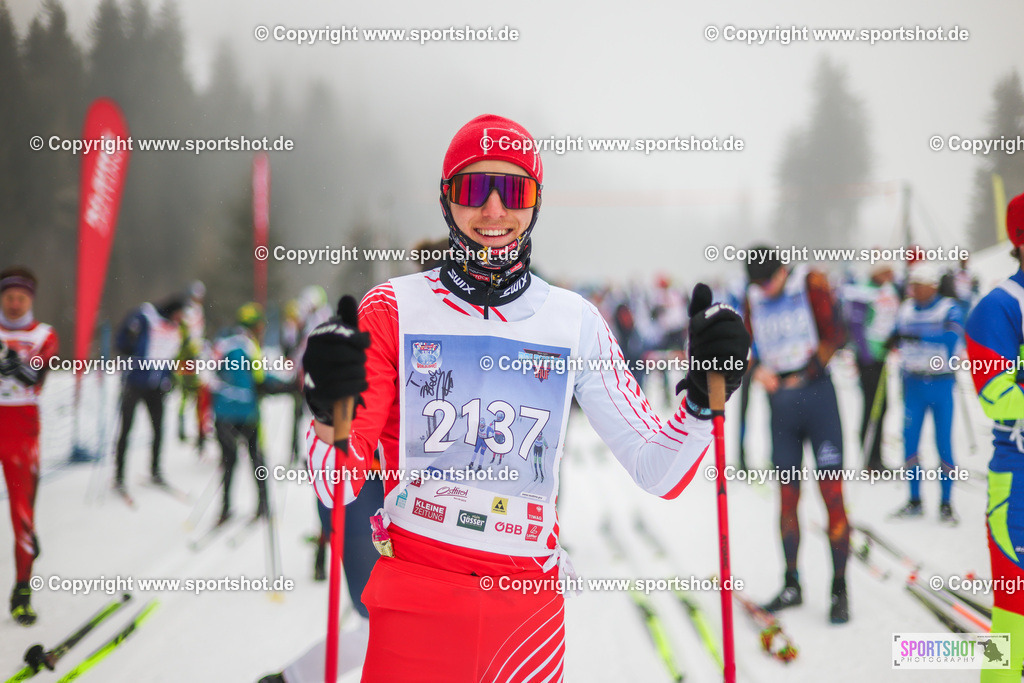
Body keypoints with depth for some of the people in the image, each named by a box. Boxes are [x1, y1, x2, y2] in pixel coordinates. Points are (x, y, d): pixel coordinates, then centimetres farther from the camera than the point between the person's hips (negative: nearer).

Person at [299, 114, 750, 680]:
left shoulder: (574, 321, 4)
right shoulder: (393, 309, -1)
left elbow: (658, 473, 3)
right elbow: (337, 485, -5)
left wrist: (703, 399, -16)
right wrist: (329, 414, -26)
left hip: (531, 607, 2)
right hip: (414, 605, -2)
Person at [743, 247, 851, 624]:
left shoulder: (811, 284, -3)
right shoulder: (753, 299, 10)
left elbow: (833, 335, -6)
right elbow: (749, 348, 16)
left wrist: (810, 369, -16)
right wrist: (759, 369, -5)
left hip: (816, 392, -4)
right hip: (779, 399, 4)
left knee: (831, 493, -8)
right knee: (787, 496, 7)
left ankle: (840, 590, -3)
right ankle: (791, 586, 18)